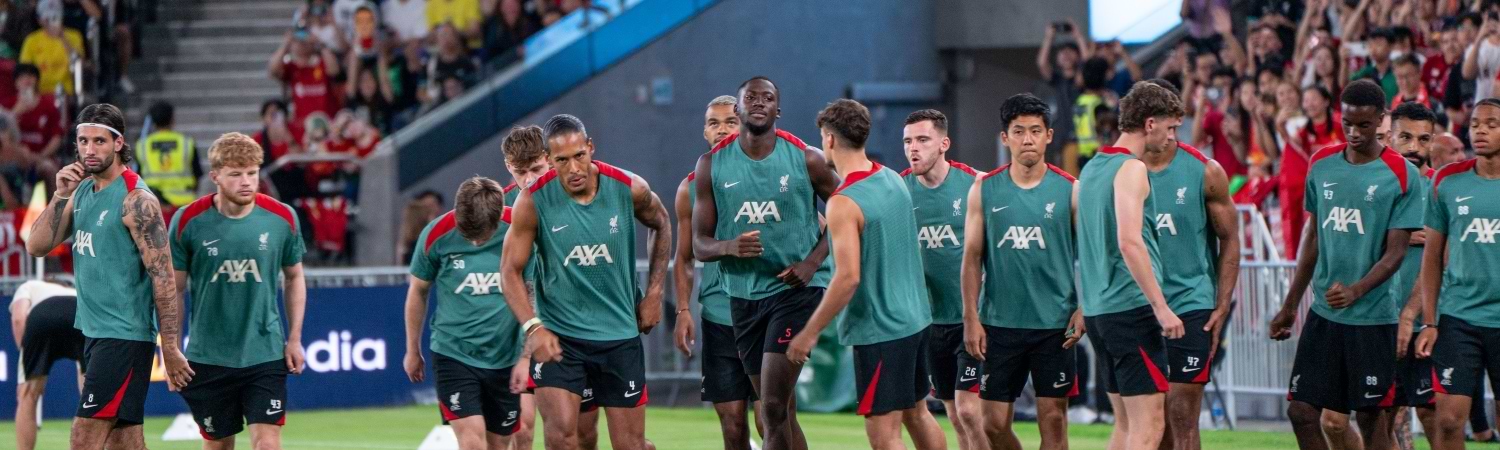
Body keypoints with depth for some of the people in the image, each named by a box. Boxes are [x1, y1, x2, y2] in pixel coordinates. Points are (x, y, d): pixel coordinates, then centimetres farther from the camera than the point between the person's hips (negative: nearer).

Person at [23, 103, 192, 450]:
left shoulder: (136, 200, -14)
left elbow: (163, 277, -16)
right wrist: (60, 196, -6)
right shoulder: (82, 191, 11)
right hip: (94, 331, 8)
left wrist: (171, 350, -19)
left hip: (124, 336, -8)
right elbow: (36, 246, 8)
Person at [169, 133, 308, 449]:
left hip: (266, 355, 0)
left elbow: (294, 278, 11)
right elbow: (173, 289, 2)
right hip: (207, 360, 0)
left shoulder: (282, 218, -4)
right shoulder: (188, 221, -8)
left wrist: (295, 338, 6)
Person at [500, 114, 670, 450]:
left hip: (621, 334, 2)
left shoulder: (629, 189, -9)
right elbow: (511, 271, -7)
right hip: (557, 336, -2)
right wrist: (532, 327, -21)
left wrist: (654, 293, 10)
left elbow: (660, 225, 14)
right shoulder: (533, 201, -13)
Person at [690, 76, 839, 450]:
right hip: (744, 295, 4)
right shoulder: (712, 166, 2)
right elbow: (699, 245, 4)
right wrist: (729, 247, -20)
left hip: (796, 289, -4)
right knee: (782, 412, 10)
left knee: (773, 407, -15)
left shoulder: (806, 160, -3)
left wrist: (814, 260, -8)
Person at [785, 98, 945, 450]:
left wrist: (810, 332, -17)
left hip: (879, 329, -8)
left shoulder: (844, 203, -20)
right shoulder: (893, 180, 5)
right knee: (917, 414, 21)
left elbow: (848, 278, -24)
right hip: (914, 318, 8)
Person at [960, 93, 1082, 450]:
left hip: (1055, 324, -1)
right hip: (999, 323, 1)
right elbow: (972, 257, 6)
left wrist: (1083, 309, -7)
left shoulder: (1069, 190, 1)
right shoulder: (984, 190, 4)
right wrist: (971, 319, 0)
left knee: (1053, 419, 0)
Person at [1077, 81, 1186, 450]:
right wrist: (1161, 307, -22)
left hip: (1099, 309, 9)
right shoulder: (1131, 170, -11)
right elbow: (1129, 242, -22)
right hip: (1132, 309, -9)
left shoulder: (1092, 168, 17)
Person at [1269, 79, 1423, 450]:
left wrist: (1356, 290, -25)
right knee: (1301, 410, 0)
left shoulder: (1401, 175, -7)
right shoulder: (1321, 165, 8)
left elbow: (1395, 252, -9)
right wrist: (1290, 306, 17)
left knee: (1372, 417, -1)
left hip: (1373, 317, -5)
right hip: (1323, 314, 5)